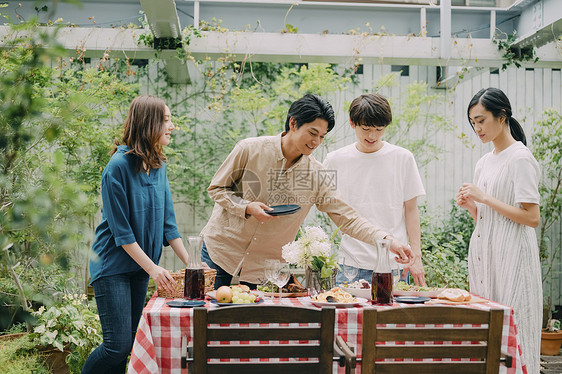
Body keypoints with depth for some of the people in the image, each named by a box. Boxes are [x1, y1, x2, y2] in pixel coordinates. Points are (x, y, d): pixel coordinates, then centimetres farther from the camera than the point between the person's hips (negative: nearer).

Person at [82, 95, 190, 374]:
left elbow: (167, 221, 9)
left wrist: (190, 263, 2)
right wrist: (152, 268, -17)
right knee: (118, 345, -11)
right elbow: (121, 230, -16)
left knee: (130, 342, 10)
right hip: (113, 265, -7)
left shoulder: (158, 166, 6)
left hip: (141, 266, 7)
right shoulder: (118, 167, -16)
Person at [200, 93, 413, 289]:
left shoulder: (316, 176, -6)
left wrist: (387, 240, -18)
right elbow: (217, 188, -2)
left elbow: (347, 218, -6)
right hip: (222, 247, -1)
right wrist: (247, 207, -19)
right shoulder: (250, 150, -11)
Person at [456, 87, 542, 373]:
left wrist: (484, 198, -15)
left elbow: (532, 218, -16)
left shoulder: (520, 158, -9)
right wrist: (469, 204, 1)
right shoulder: (484, 162, 15)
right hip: (483, 253, 8)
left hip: (511, 256, -8)